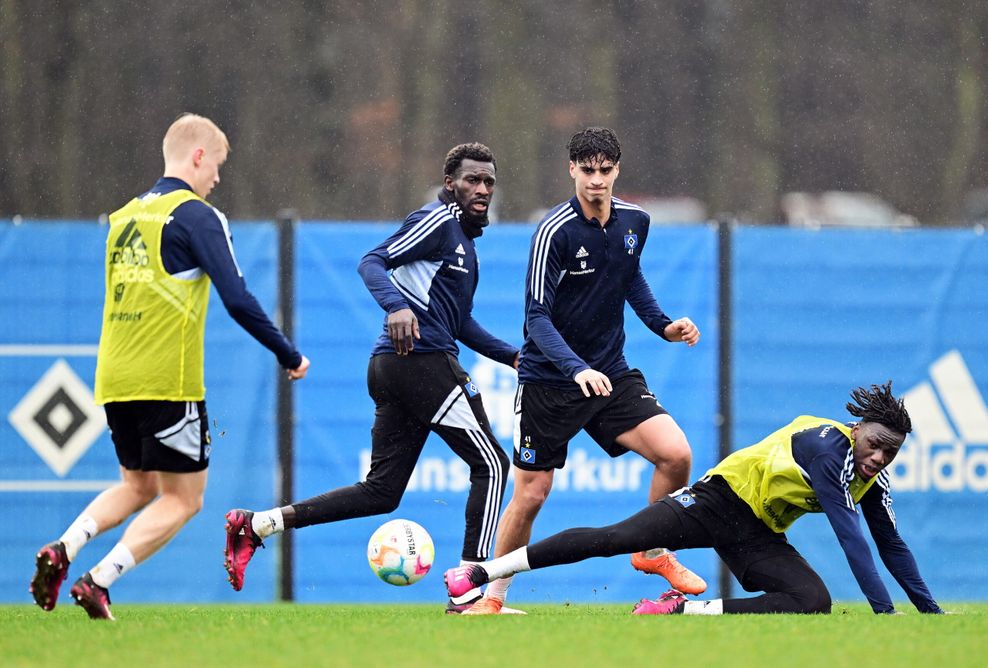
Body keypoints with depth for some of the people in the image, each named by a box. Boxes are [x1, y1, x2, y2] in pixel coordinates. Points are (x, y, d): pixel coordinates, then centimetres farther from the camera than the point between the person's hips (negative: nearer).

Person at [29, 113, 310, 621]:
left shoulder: (125, 217, 16)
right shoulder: (197, 216, -7)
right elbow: (238, 301, -13)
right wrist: (288, 356, -3)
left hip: (113, 379, 8)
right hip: (168, 382, -8)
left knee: (138, 487, 22)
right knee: (184, 499, 2)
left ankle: (62, 551, -2)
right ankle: (97, 583, -11)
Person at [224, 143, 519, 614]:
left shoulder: (463, 238, 24)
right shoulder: (437, 221, -6)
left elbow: (458, 321, 31)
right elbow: (373, 262, -17)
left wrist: (510, 355, 25)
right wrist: (396, 305, -34)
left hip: (393, 365, 10)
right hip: (422, 360, -10)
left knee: (381, 491, 8)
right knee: (492, 466, -4)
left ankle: (257, 524, 4)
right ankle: (467, 592, -7)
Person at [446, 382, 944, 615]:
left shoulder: (873, 482, -1)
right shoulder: (828, 445, -25)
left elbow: (892, 546, 11)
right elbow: (849, 535, -29)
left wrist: (931, 611, 7)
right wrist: (884, 609, -31)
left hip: (758, 536, 7)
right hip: (724, 496, -7)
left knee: (814, 603, -19)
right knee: (613, 539, -19)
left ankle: (684, 609, -14)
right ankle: (479, 574, -12)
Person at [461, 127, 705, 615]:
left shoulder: (634, 221, 0)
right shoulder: (555, 231, -18)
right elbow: (537, 316, -21)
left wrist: (662, 325, 8)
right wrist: (577, 369, -34)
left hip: (610, 375, 4)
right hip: (549, 380, -4)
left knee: (675, 454, -14)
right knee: (529, 496, -1)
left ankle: (653, 553, 8)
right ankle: (492, 597, 17)